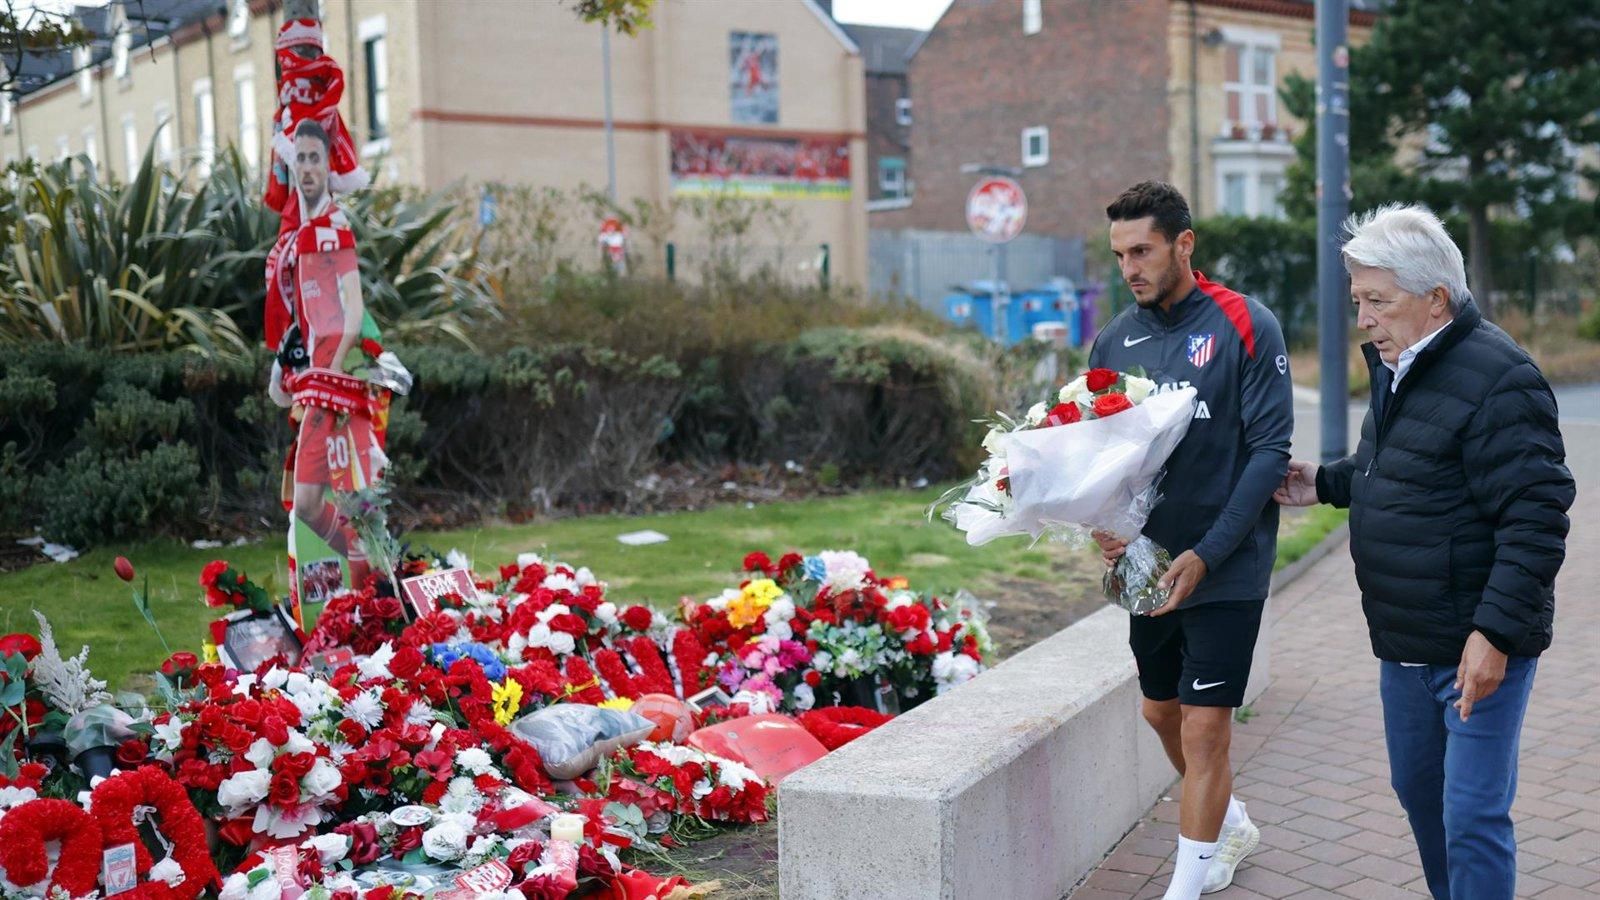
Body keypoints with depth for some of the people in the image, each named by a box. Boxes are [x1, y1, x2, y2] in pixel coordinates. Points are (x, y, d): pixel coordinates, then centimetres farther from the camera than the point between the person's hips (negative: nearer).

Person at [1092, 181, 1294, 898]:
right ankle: (1232, 824, 43)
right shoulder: (1115, 341, 4)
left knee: (1204, 727, -4)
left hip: (1225, 568, -6)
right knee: (1162, 713, 18)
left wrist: (1205, 554, -20)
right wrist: (1103, 526, -10)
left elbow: (1270, 450, -14)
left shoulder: (1246, 327, -11)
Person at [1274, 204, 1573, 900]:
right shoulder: (1397, 367, 10)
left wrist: (1497, 633, -27)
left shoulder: (1496, 379, -21)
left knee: (1472, 816, -4)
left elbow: (1535, 519, -24)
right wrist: (1325, 484, 14)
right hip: (1406, 640, 10)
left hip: (1477, 646, -10)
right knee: (1418, 790, 22)